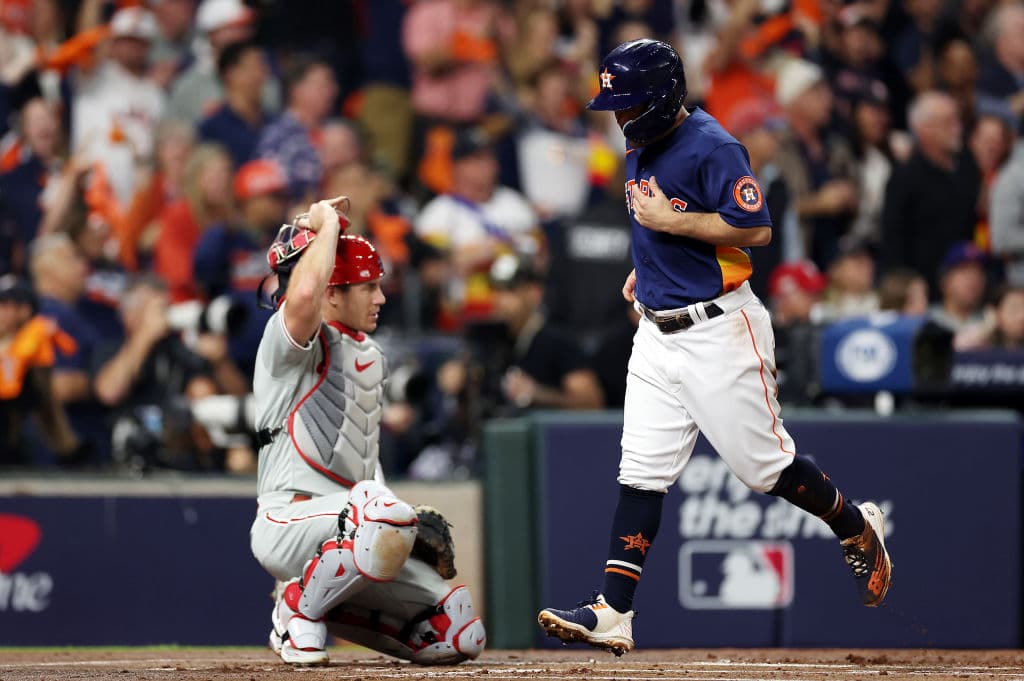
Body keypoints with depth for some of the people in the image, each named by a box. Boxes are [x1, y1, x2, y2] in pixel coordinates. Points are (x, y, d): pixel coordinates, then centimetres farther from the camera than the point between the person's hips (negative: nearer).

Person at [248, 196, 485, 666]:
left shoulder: (370, 357, 20)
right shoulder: (289, 336, -8)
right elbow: (303, 294, -33)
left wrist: (410, 521, 14)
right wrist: (326, 225, -16)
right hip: (289, 521, -9)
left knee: (459, 637, -2)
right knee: (389, 522, -40)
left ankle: (327, 607, 16)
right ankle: (298, 611, -14)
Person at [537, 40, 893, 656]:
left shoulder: (712, 148, -16)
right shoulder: (642, 148, 12)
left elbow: (757, 229, -21)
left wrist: (669, 221, -22)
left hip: (718, 329, -8)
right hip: (659, 330, 8)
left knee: (763, 461, 0)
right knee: (642, 472, 0)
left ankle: (859, 531, 26)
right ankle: (613, 615, -5)